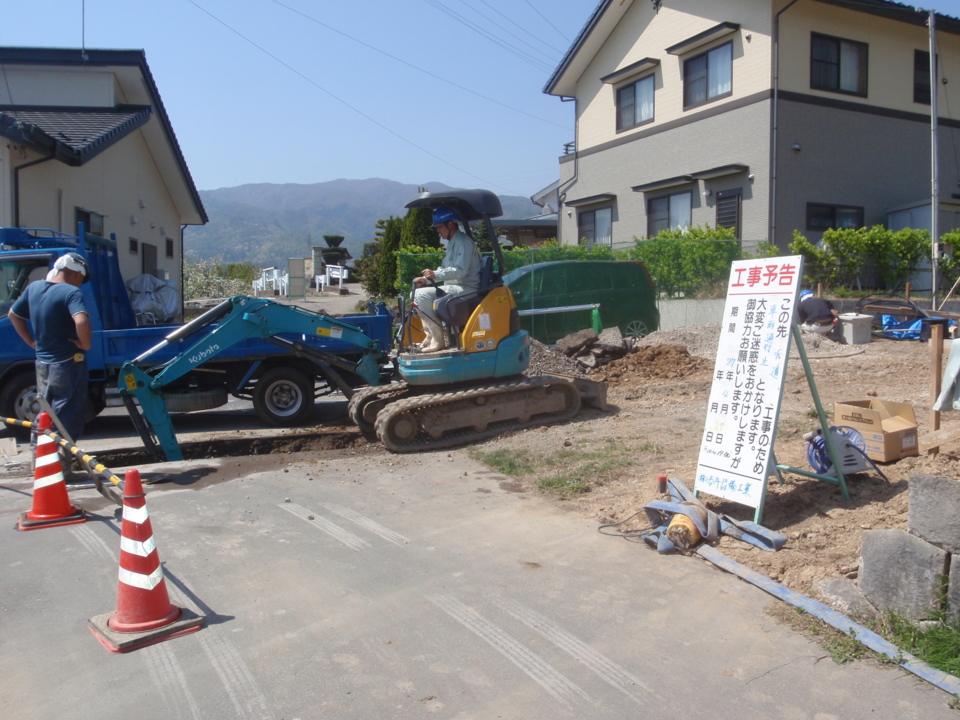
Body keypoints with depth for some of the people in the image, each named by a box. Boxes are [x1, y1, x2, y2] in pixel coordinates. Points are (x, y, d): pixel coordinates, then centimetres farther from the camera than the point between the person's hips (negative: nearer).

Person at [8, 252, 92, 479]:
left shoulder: (33, 288, 7)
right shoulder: (71, 292, -17)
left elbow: (13, 314, 20)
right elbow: (81, 321, -35)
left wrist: (31, 341, 19)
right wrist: (85, 344, -19)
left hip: (43, 364, 7)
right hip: (67, 365, -7)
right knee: (67, 420, 2)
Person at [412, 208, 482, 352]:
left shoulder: (463, 242, -14)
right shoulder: (452, 242, 19)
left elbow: (460, 270, -24)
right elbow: (444, 269, 23)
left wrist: (436, 275, -27)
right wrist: (426, 279, 8)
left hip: (464, 289, -11)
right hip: (454, 287, 11)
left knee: (422, 295, -22)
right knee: (415, 294, 7)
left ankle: (437, 340, -18)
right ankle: (430, 336, 5)